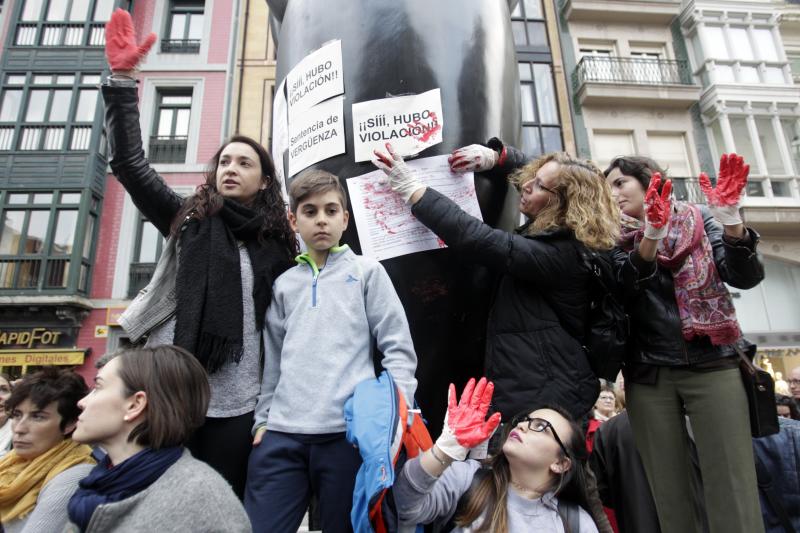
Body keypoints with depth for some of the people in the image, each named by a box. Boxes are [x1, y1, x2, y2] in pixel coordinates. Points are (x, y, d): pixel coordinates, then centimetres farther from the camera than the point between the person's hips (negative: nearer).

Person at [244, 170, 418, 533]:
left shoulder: (367, 272, 5)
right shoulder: (284, 284, 15)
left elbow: (398, 348, 0)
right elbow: (273, 359, 17)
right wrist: (263, 418, 12)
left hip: (348, 429, -3)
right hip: (283, 433, 3)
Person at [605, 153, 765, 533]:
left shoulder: (700, 219, 9)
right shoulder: (617, 241, 10)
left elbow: (746, 277, -2)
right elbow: (622, 292, -9)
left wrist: (731, 220, -19)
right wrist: (650, 238, -24)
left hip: (712, 365, -1)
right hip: (648, 376, 1)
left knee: (733, 494, -6)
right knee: (669, 494, 3)